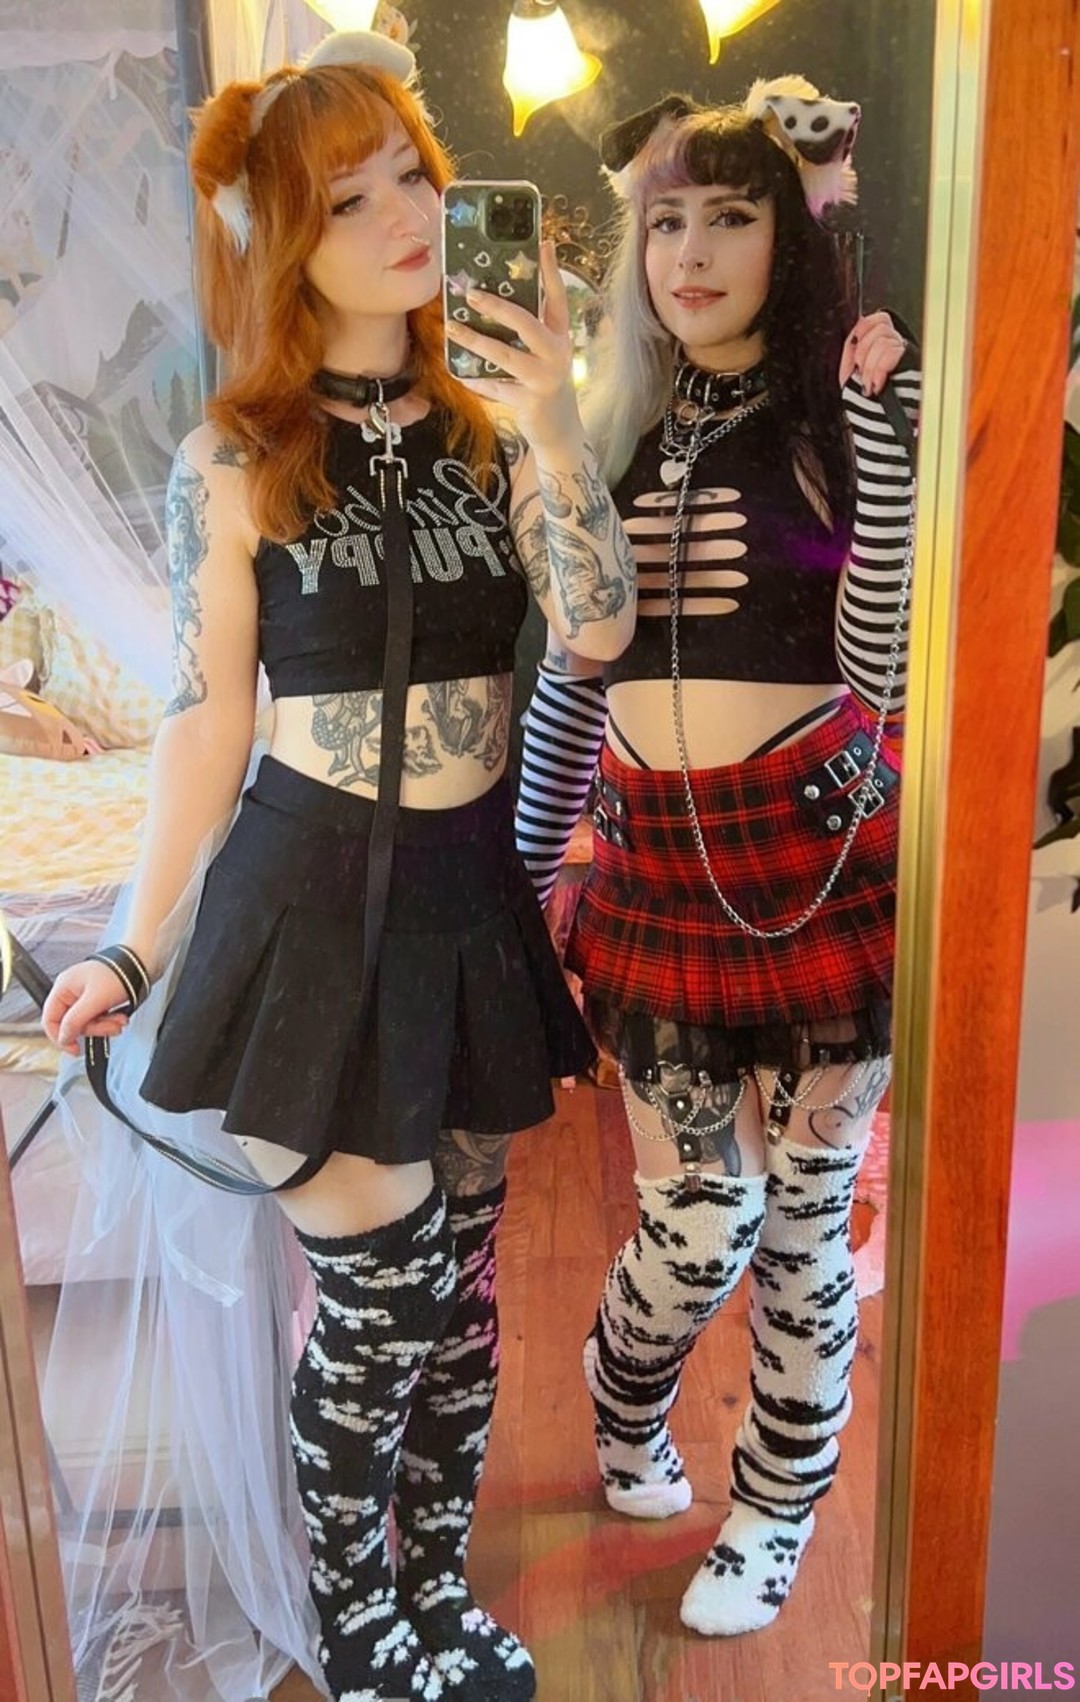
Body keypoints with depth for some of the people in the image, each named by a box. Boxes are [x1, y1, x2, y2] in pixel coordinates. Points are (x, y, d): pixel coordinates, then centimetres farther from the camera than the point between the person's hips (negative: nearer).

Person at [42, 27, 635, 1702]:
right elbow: (205, 721, -2)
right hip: (313, 903, -4)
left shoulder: (489, 423, 5)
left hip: (472, 897, 4)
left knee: (456, 1285, 15)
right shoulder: (233, 464, -5)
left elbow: (602, 629, -6)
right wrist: (135, 948, 0)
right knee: (383, 1297, 3)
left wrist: (553, 434, -18)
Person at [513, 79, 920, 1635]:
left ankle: (776, 1515, 35)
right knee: (697, 1221, 7)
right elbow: (571, 674, 13)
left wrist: (884, 430, -17)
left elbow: (889, 670, -12)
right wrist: (523, 867, 13)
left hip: (818, 855, -2)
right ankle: (623, 1413, 43)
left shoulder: (842, 417, -1)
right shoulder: (617, 433, 10)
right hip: (658, 862, 2)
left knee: (802, 1218, 9)